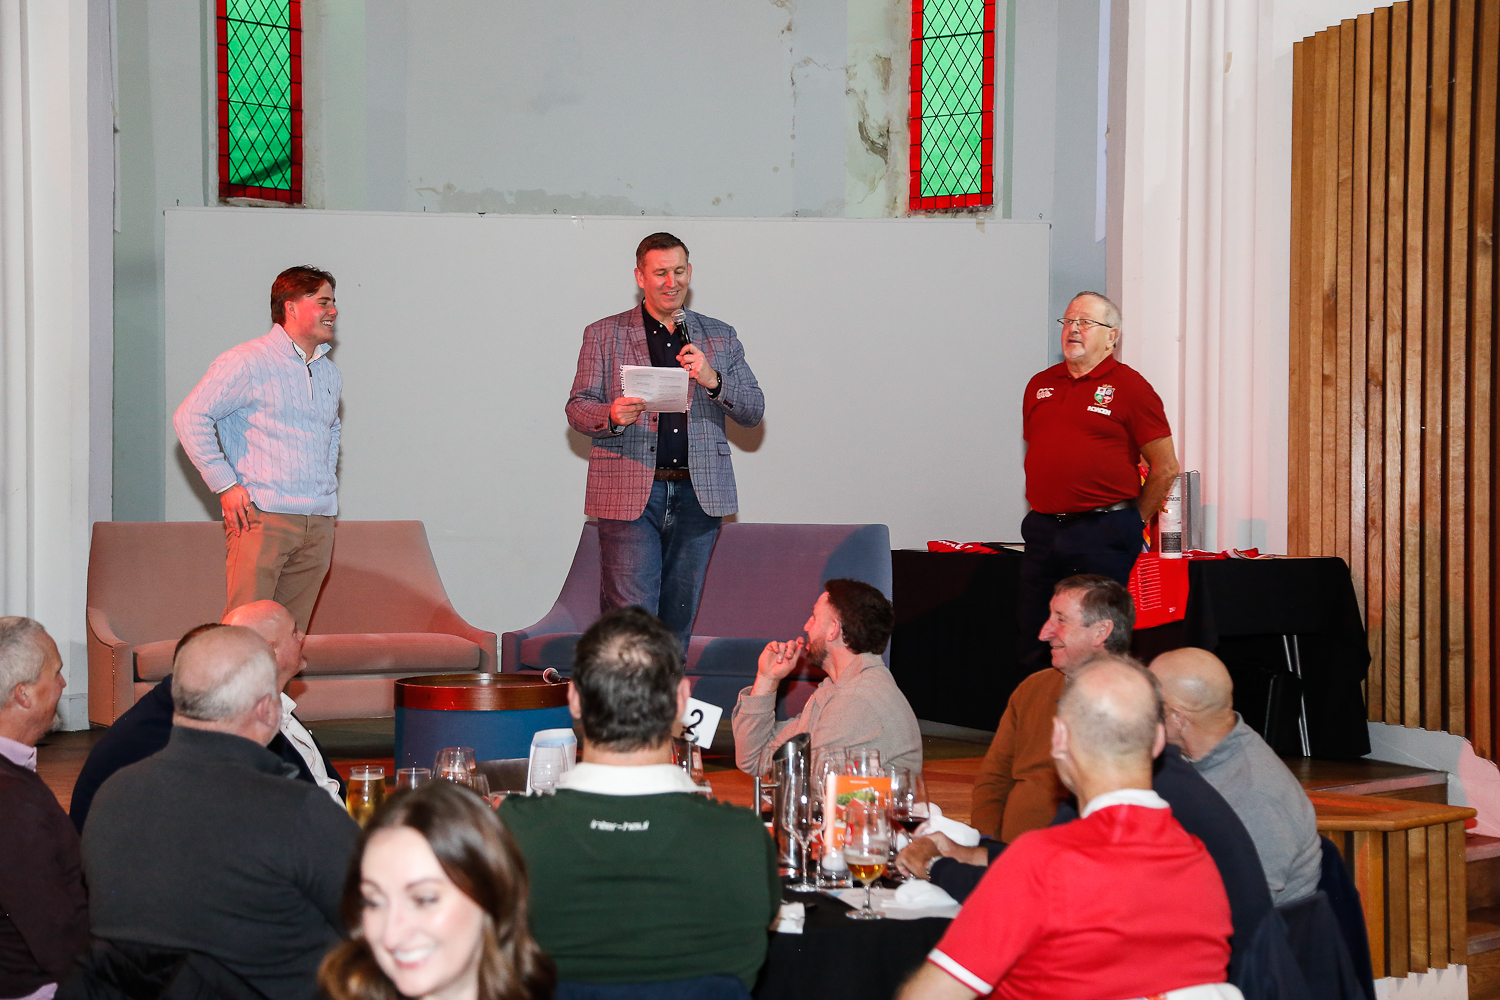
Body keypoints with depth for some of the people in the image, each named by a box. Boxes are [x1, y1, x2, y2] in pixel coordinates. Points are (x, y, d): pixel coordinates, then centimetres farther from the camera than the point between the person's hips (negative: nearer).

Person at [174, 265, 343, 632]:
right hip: (262, 519, -6)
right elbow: (190, 416, -8)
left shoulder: (330, 375, 18)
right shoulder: (247, 362, -5)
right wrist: (225, 485, -11)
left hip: (318, 526, 7)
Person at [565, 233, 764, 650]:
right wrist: (612, 415, -17)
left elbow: (753, 412, 8)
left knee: (678, 619, 6)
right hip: (629, 492, -2)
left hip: (698, 495, 2)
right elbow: (577, 408, 6)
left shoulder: (720, 337, 15)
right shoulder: (604, 335, 10)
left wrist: (712, 380, -11)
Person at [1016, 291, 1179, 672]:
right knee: (1032, 647, 7)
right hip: (1042, 530, 6)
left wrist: (1133, 522, 2)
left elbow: (1166, 467, -2)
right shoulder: (1040, 385, 14)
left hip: (1101, 535, -6)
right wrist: (1041, 511, 16)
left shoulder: (1129, 386, -3)